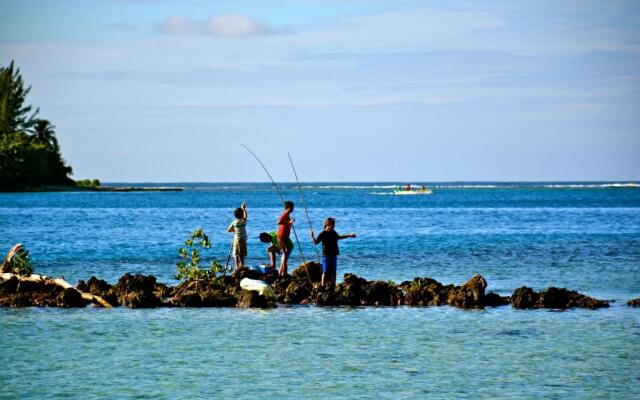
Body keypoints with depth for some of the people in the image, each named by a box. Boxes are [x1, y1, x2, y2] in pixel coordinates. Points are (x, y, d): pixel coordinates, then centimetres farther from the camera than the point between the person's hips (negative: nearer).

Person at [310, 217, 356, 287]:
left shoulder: (333, 233, 11)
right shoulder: (323, 234, -9)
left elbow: (339, 237, 31)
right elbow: (316, 242, -12)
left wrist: (349, 235, 37)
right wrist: (312, 237, -31)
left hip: (333, 255, 7)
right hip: (326, 255, -7)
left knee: (333, 271, 11)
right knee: (325, 272, -7)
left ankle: (333, 285, 19)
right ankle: (323, 286, -4)